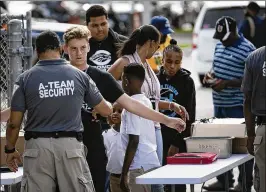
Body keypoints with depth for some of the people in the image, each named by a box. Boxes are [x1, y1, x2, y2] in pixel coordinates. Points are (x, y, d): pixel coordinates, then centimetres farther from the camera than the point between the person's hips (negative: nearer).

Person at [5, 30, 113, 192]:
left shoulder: (26, 79, -2)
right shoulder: (80, 76, 3)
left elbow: (14, 123, -1)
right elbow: (106, 110, 12)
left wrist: (10, 149, 15)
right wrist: (110, 106, 37)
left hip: (38, 147, 0)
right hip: (71, 145, 1)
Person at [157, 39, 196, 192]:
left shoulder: (187, 82, -3)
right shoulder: (156, 79, 6)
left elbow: (188, 116, -6)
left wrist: (176, 143, -11)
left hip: (178, 141, -3)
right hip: (158, 138, 3)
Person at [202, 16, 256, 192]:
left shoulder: (247, 49, -13)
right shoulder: (220, 45, 12)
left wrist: (226, 83, -22)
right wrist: (211, 75, 3)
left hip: (238, 105, -8)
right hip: (219, 104, 8)